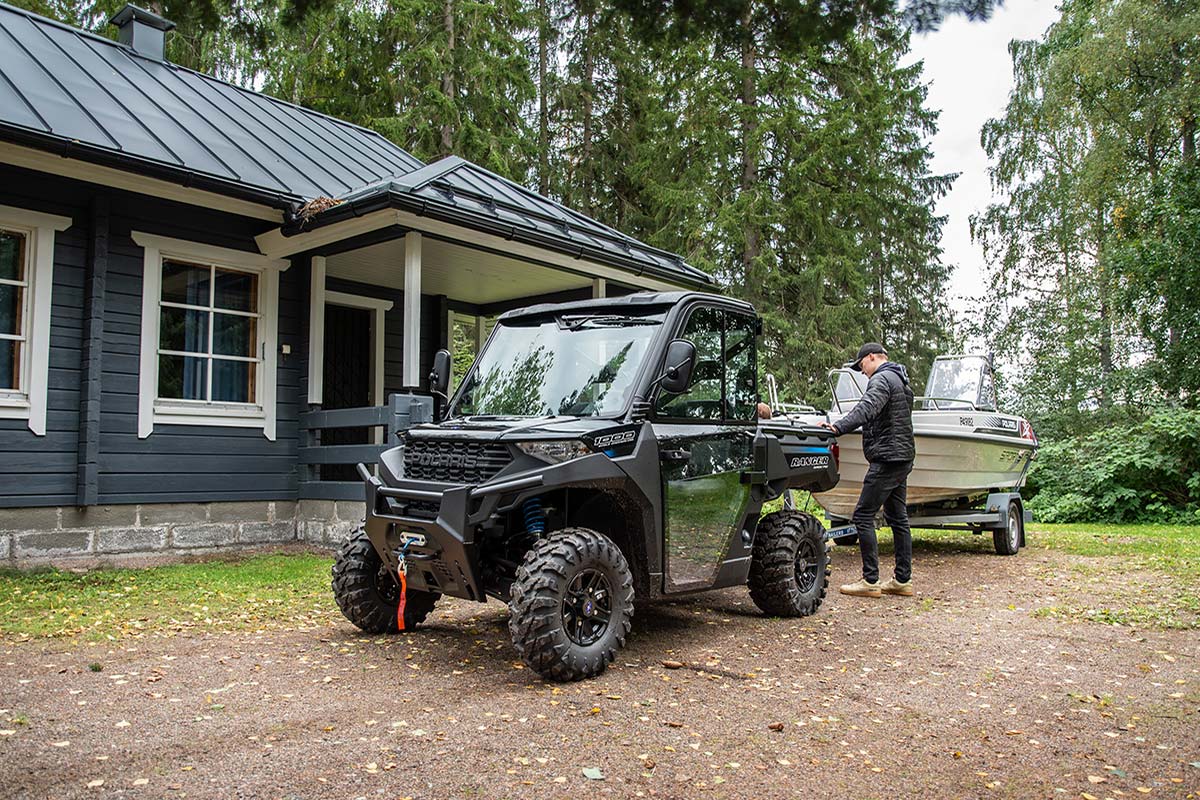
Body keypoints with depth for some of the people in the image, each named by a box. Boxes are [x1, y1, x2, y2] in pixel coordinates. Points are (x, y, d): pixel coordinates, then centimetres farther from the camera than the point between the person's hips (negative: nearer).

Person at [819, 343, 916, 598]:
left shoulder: (882, 379, -11)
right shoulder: (900, 379, 22)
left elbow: (866, 409, -30)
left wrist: (838, 427, -40)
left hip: (887, 459, -11)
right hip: (902, 457, 11)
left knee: (863, 515, -8)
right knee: (897, 518, 12)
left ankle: (870, 581, -8)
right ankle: (902, 580, 16)